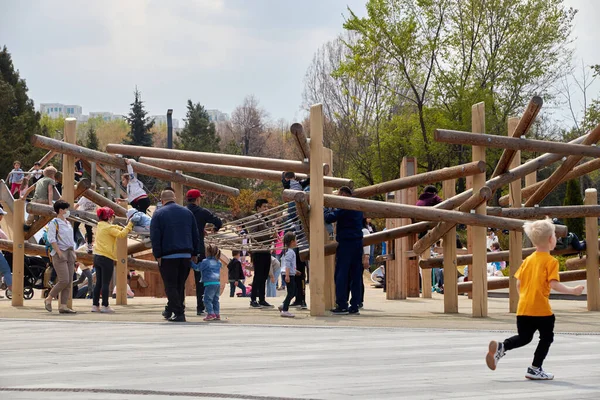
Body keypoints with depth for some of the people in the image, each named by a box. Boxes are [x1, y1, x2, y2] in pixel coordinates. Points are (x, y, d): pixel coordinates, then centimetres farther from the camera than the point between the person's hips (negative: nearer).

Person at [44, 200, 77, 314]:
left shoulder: (68, 223, 20)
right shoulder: (54, 223, -5)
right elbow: (51, 239, -14)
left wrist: (73, 253, 17)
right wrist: (59, 252, -21)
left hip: (69, 253, 8)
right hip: (59, 254, -8)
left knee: (69, 282, 1)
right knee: (64, 280, -16)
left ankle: (63, 306, 1)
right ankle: (49, 299, 1)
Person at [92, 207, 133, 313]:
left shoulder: (100, 226, 14)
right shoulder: (108, 227, -11)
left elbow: (115, 228, 20)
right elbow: (121, 234, -18)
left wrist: (123, 228, 5)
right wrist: (130, 225, -11)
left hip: (97, 257, 8)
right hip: (106, 258, -8)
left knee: (98, 283, 11)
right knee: (105, 283, -5)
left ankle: (95, 305, 11)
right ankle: (105, 306, -3)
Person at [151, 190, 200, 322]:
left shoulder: (158, 214, -1)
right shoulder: (187, 212, 13)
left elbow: (155, 237, -7)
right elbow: (195, 235, 14)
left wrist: (157, 255, -5)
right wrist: (194, 253, 17)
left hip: (168, 256, -5)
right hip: (186, 255, 5)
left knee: (171, 286, 0)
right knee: (180, 285, 15)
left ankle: (179, 313, -7)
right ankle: (170, 310, 23)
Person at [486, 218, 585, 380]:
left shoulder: (528, 260, 11)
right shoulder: (551, 261, -8)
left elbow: (518, 283, 11)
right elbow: (553, 284, -17)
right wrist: (572, 291, -9)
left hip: (523, 307, 6)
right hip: (542, 309, -6)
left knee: (524, 337, 18)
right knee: (547, 337, 11)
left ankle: (500, 347, -6)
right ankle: (535, 369, 9)